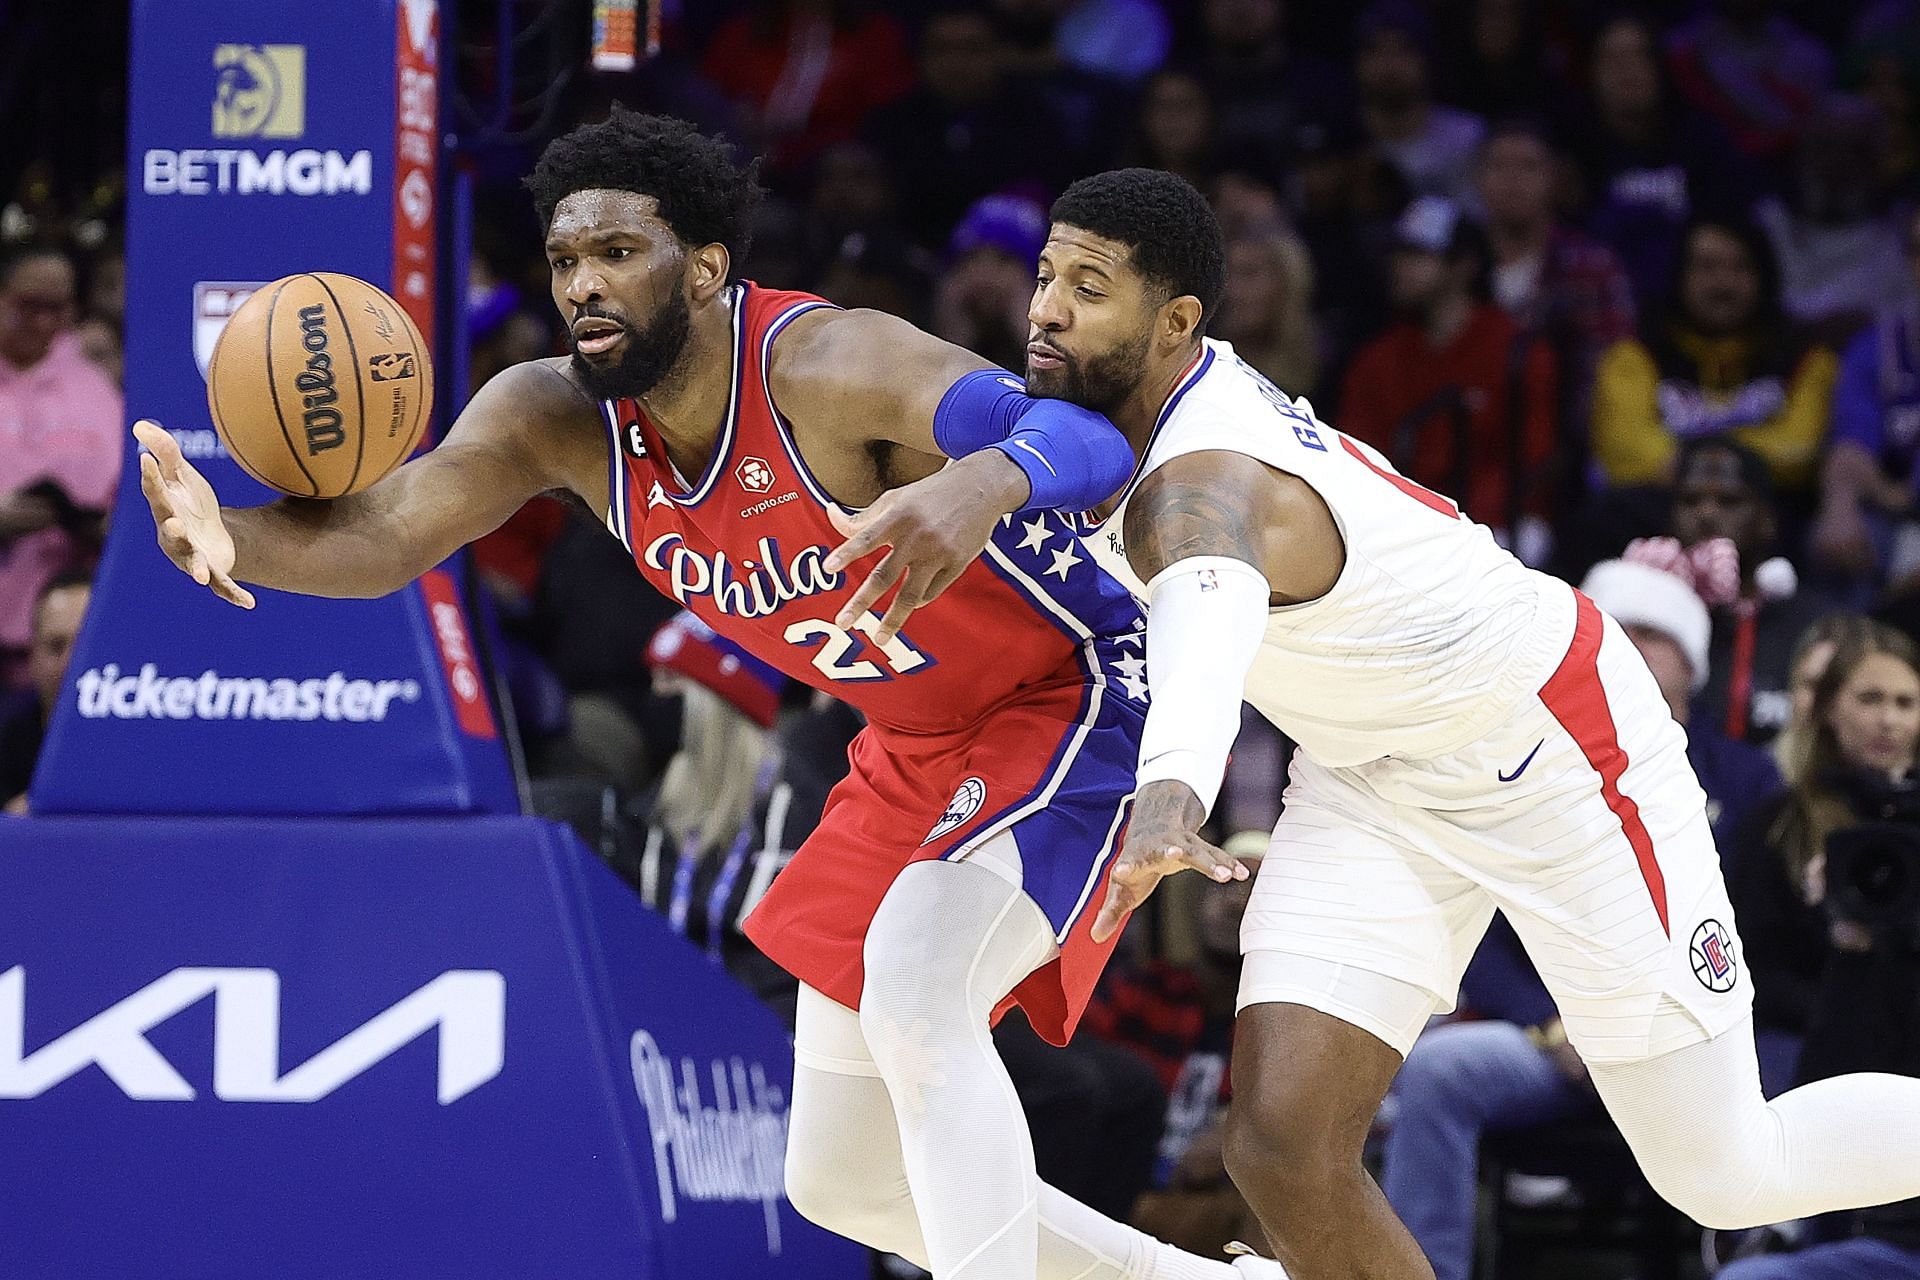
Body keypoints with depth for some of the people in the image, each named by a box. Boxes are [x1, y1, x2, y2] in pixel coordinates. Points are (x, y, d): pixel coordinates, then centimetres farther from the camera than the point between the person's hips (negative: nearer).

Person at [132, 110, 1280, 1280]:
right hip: (912, 753, 8)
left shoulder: (822, 367, -31)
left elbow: (1090, 440, -45)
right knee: (843, 1181, 11)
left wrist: (983, 482, -68)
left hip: (1071, 702, -8)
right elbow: (380, 535, -23)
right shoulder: (558, 416, -11)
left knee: (912, 989, -35)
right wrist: (230, 538, -45)